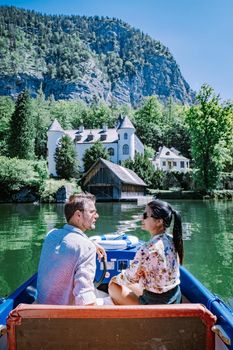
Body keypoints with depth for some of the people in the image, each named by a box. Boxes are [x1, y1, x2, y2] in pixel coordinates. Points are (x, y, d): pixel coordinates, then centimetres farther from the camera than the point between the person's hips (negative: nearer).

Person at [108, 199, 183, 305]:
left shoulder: (147, 249, -29)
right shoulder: (172, 240, -6)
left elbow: (130, 278, -15)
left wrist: (116, 279, 6)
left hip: (155, 303, -7)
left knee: (113, 286, 10)